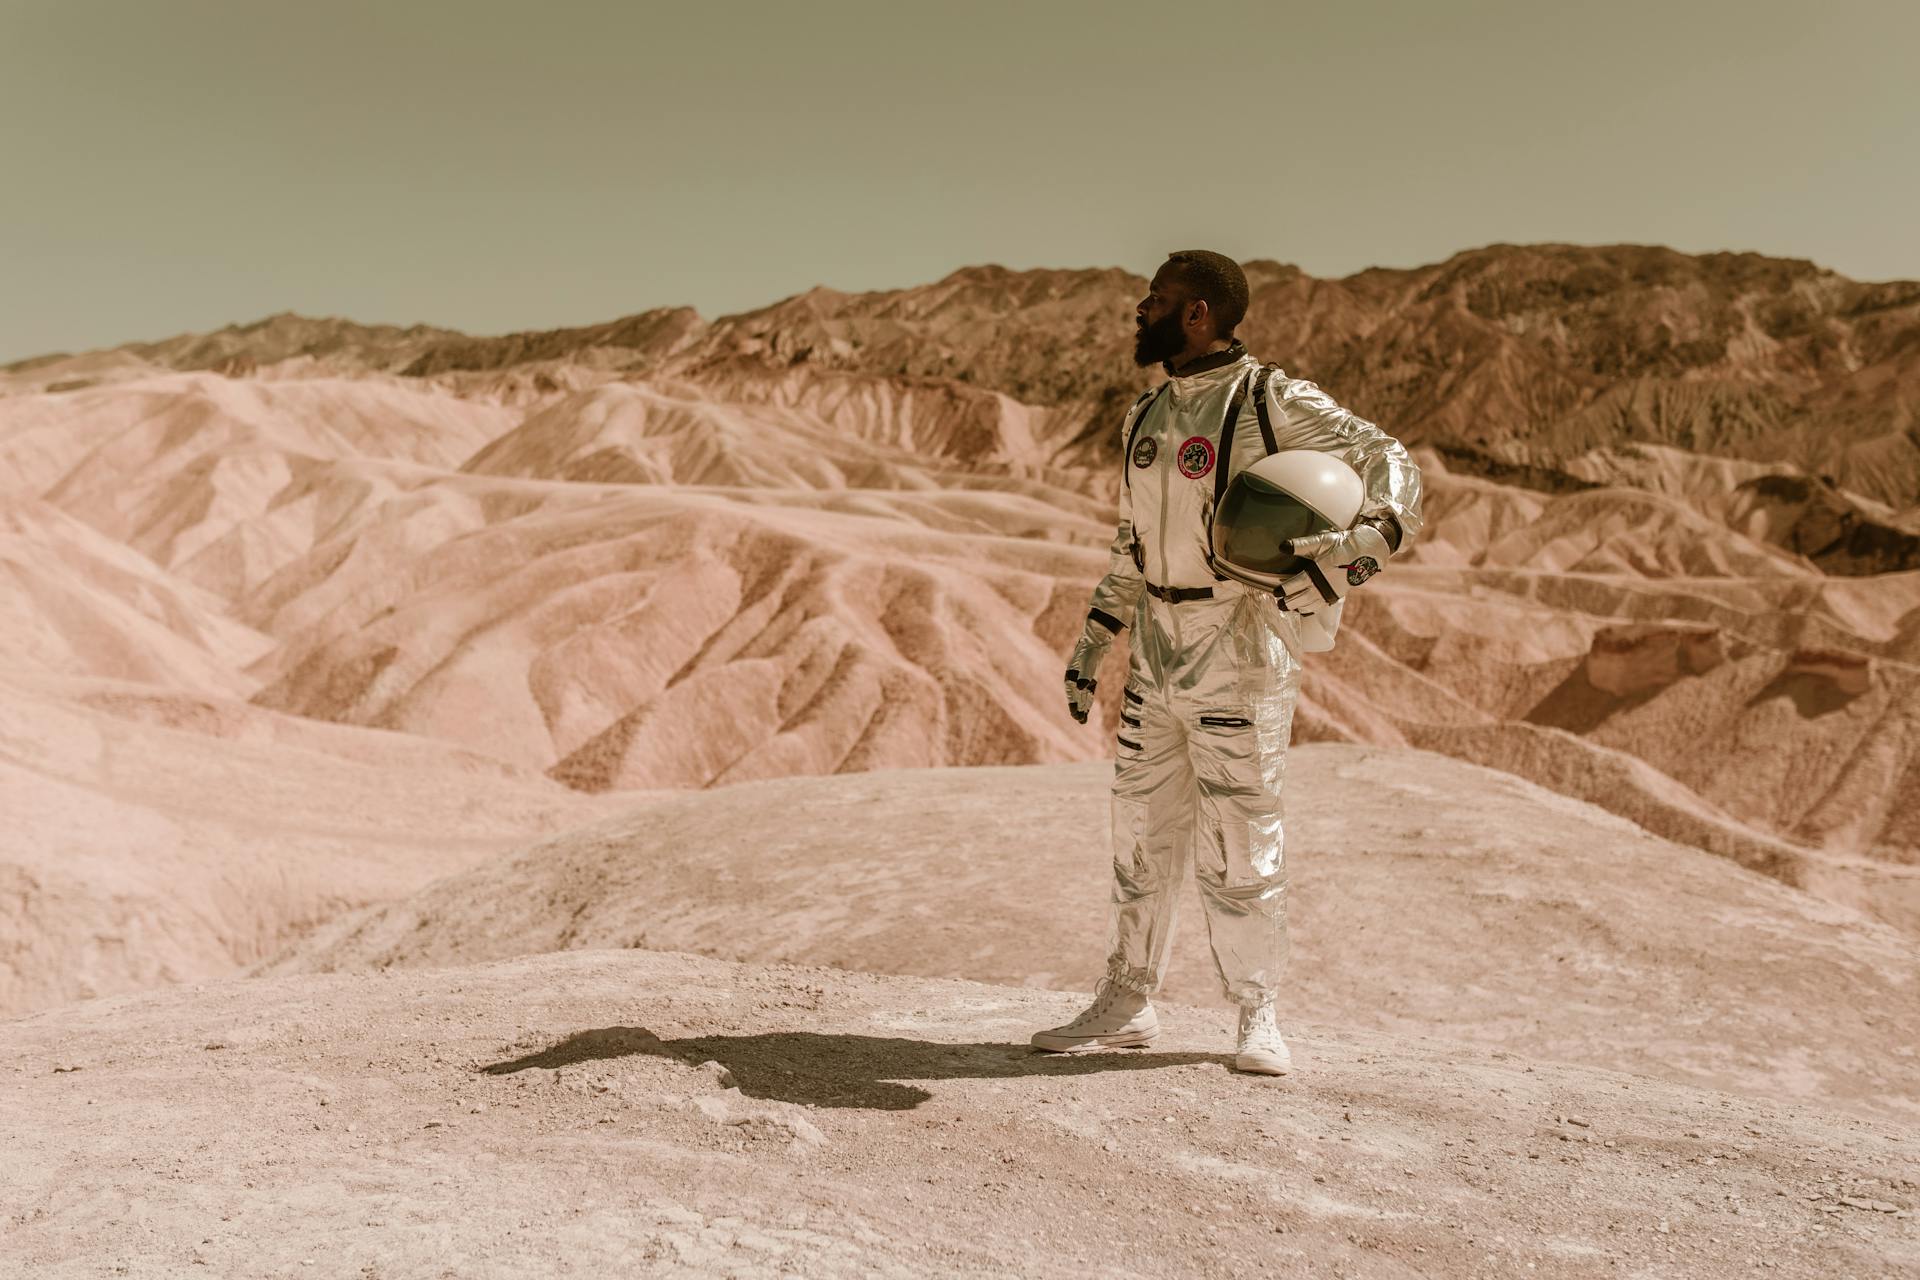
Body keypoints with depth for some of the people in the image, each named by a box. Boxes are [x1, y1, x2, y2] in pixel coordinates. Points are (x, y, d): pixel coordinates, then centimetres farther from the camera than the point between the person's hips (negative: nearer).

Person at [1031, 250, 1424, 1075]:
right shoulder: (1145, 416, 12)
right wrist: (1093, 640, 17)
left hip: (1240, 649, -6)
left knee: (1239, 839, 0)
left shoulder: (1273, 403, -9)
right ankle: (1126, 1003, 23)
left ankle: (1258, 1015, 17)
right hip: (1156, 645, 7)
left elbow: (1389, 464, -7)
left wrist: (1370, 537, -28)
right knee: (1141, 828, 10)